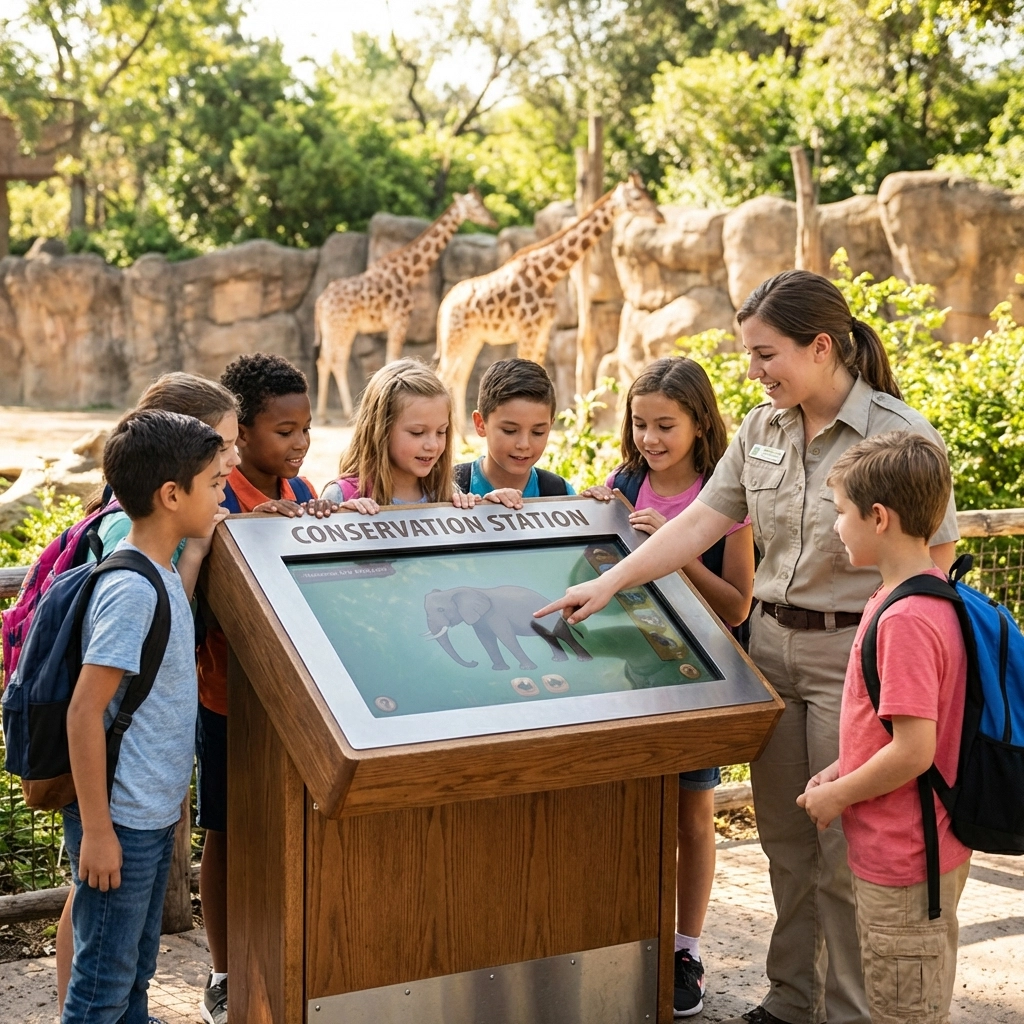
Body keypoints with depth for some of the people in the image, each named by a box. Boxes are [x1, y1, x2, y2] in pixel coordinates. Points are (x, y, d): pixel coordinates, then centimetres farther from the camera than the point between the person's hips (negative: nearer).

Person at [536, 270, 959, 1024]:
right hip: (772, 643, 6)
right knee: (785, 840, 14)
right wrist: (609, 584, -5)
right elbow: (701, 522, 3)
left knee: (845, 849, 0)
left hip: (852, 654, -6)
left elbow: (935, 558, -11)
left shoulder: (900, 434, -13)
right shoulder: (762, 429, 6)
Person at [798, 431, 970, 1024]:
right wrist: (841, 770, 8)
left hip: (902, 861, -10)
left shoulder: (905, 620, -25)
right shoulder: (933, 601, 6)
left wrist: (837, 795, -13)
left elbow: (913, 751, -27)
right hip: (937, 848, 10)